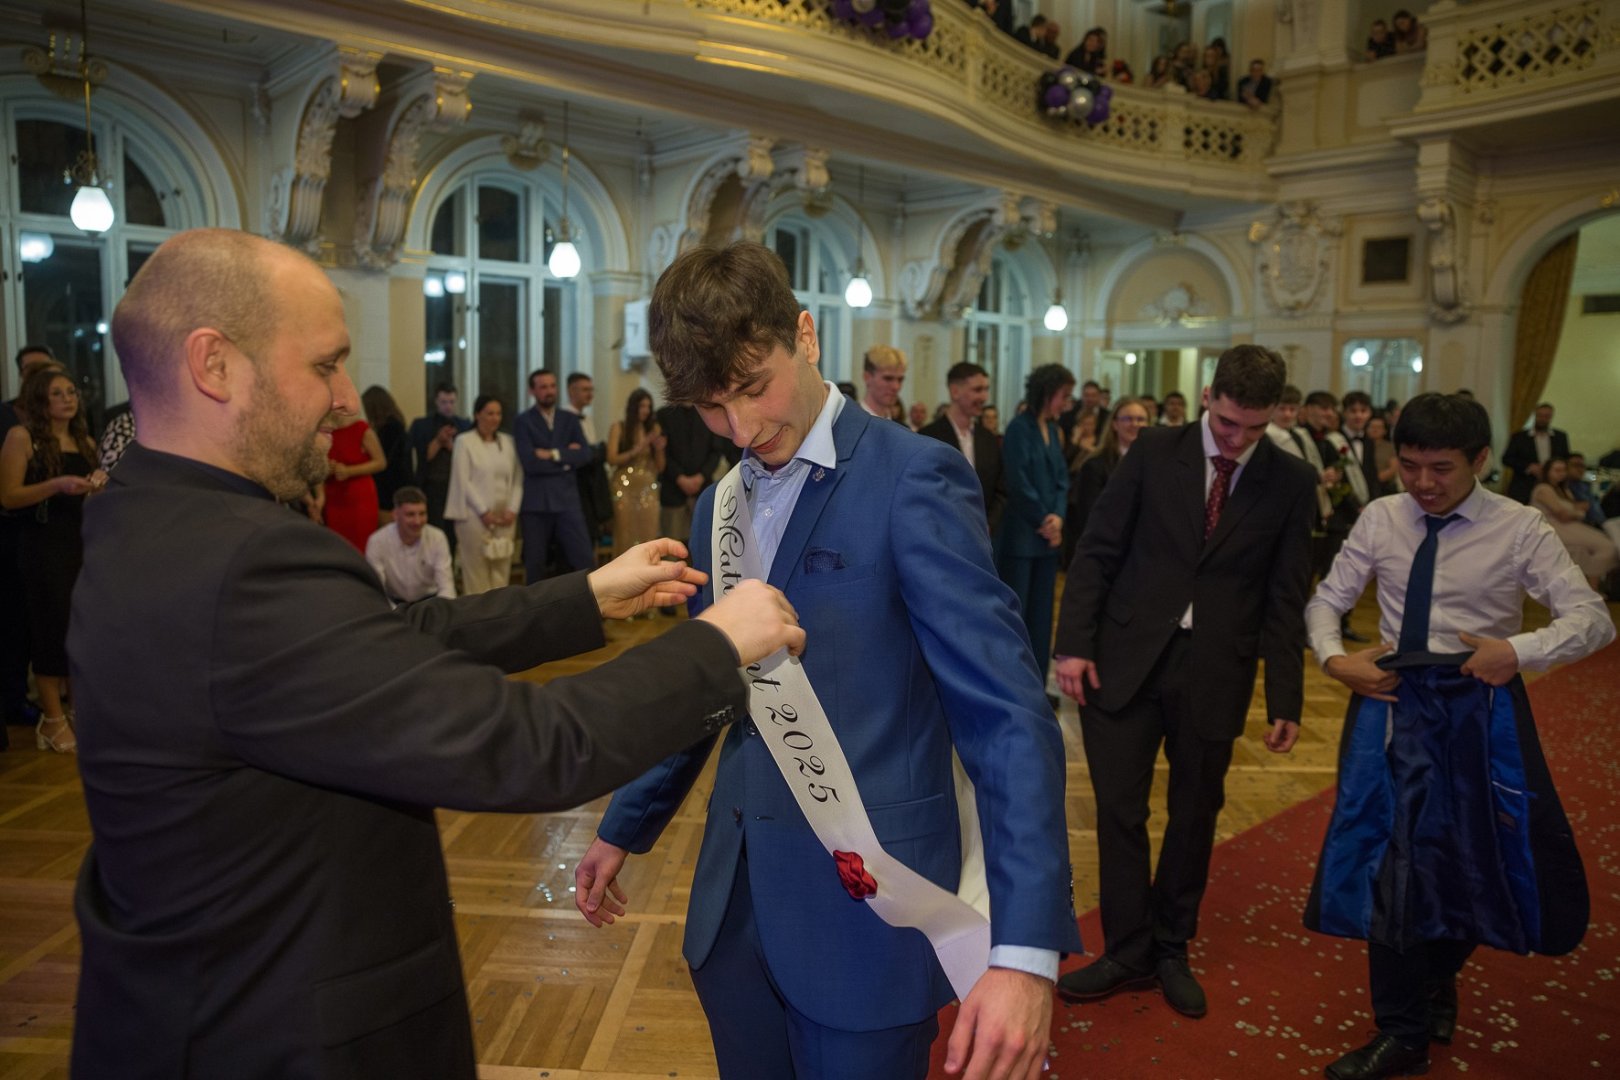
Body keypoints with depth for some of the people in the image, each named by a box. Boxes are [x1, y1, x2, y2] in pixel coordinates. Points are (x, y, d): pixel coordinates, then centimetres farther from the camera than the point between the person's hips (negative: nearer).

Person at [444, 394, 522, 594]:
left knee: (502, 569, 1)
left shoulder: (508, 441, 12)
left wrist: (513, 509, -3)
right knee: (476, 569, -4)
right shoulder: (464, 441, 1)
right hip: (476, 515, -4)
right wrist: (484, 511, -10)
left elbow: (517, 479, 9)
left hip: (505, 516, 4)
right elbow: (463, 481, -5)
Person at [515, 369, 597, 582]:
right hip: (535, 501, -2)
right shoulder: (524, 421, -2)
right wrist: (567, 458, -7)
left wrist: (555, 454, -11)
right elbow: (529, 462, -14)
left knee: (585, 558, -3)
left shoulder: (570, 419, 11)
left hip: (567, 498, 2)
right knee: (534, 562, 7)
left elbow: (586, 455, -1)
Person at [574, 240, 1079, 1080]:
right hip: (734, 901, 6)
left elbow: (1006, 711, -20)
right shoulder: (721, 505, 8)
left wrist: (1024, 948, -27)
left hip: (864, 899, -6)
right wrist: (624, 827, 21)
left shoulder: (913, 481, -14)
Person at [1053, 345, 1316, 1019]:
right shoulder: (1154, 452, -2)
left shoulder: (1291, 483, 0)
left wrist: (1285, 699, 0)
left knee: (1194, 815, 13)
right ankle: (1128, 953, 22)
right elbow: (1097, 551, -1)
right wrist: (1074, 644, -8)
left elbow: (1286, 598, 2)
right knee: (1119, 811, 5)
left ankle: (1171, 949, 33)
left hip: (1215, 673, 1)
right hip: (1126, 658, 0)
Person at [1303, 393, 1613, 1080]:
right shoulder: (1380, 519, 0)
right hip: (1394, 700, 1)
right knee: (1390, 859, 3)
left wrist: (1521, 651, -26)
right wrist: (1332, 657, -11)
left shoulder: (1519, 528, -6)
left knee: (1480, 857, 11)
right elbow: (1328, 599, 7)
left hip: (1479, 704, -1)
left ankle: (1439, 972, 44)